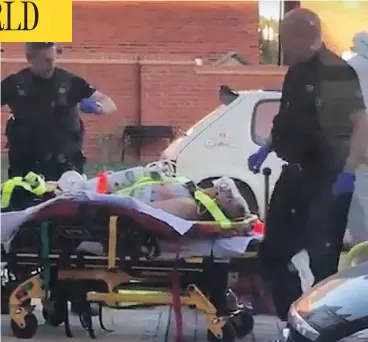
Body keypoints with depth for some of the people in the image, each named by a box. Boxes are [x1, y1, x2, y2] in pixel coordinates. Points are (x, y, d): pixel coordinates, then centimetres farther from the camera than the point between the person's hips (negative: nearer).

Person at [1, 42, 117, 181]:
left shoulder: (70, 81, -2)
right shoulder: (13, 84, -1)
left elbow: (110, 105, -3)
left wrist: (96, 107, -24)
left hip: (65, 165, 0)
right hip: (25, 166, 1)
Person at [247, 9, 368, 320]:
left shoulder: (337, 73, -15)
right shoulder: (297, 72, 11)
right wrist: (265, 149, 18)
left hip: (327, 178, -9)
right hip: (296, 173, 9)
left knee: (321, 257, -5)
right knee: (274, 249, 13)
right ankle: (292, 318, 25)